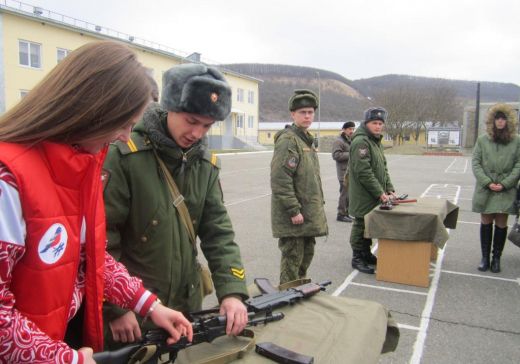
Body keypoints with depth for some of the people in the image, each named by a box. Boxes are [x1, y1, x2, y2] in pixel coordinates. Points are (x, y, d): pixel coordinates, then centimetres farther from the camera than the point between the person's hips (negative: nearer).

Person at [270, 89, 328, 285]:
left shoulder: (306, 139, 15)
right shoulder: (288, 139, -15)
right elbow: (280, 179, -23)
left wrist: (319, 202, 19)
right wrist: (293, 210, -22)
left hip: (309, 212, 10)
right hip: (293, 216, -10)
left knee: (307, 255, 19)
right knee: (292, 258, 0)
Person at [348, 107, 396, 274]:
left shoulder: (376, 141, 16)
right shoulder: (361, 142, -16)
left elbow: (383, 168, 19)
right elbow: (364, 173, -22)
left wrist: (389, 189, 8)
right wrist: (380, 193, -20)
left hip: (374, 197, 9)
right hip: (363, 196, -9)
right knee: (361, 225, 1)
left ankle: (366, 254, 30)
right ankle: (357, 258, 13)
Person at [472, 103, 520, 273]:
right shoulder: (482, 140, 1)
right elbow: (475, 163, 0)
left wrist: (505, 184, -10)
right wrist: (487, 182, -10)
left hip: (506, 191, 0)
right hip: (485, 189, 0)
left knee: (501, 225, 6)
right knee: (486, 223, 8)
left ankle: (496, 258, 19)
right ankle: (485, 257, 18)